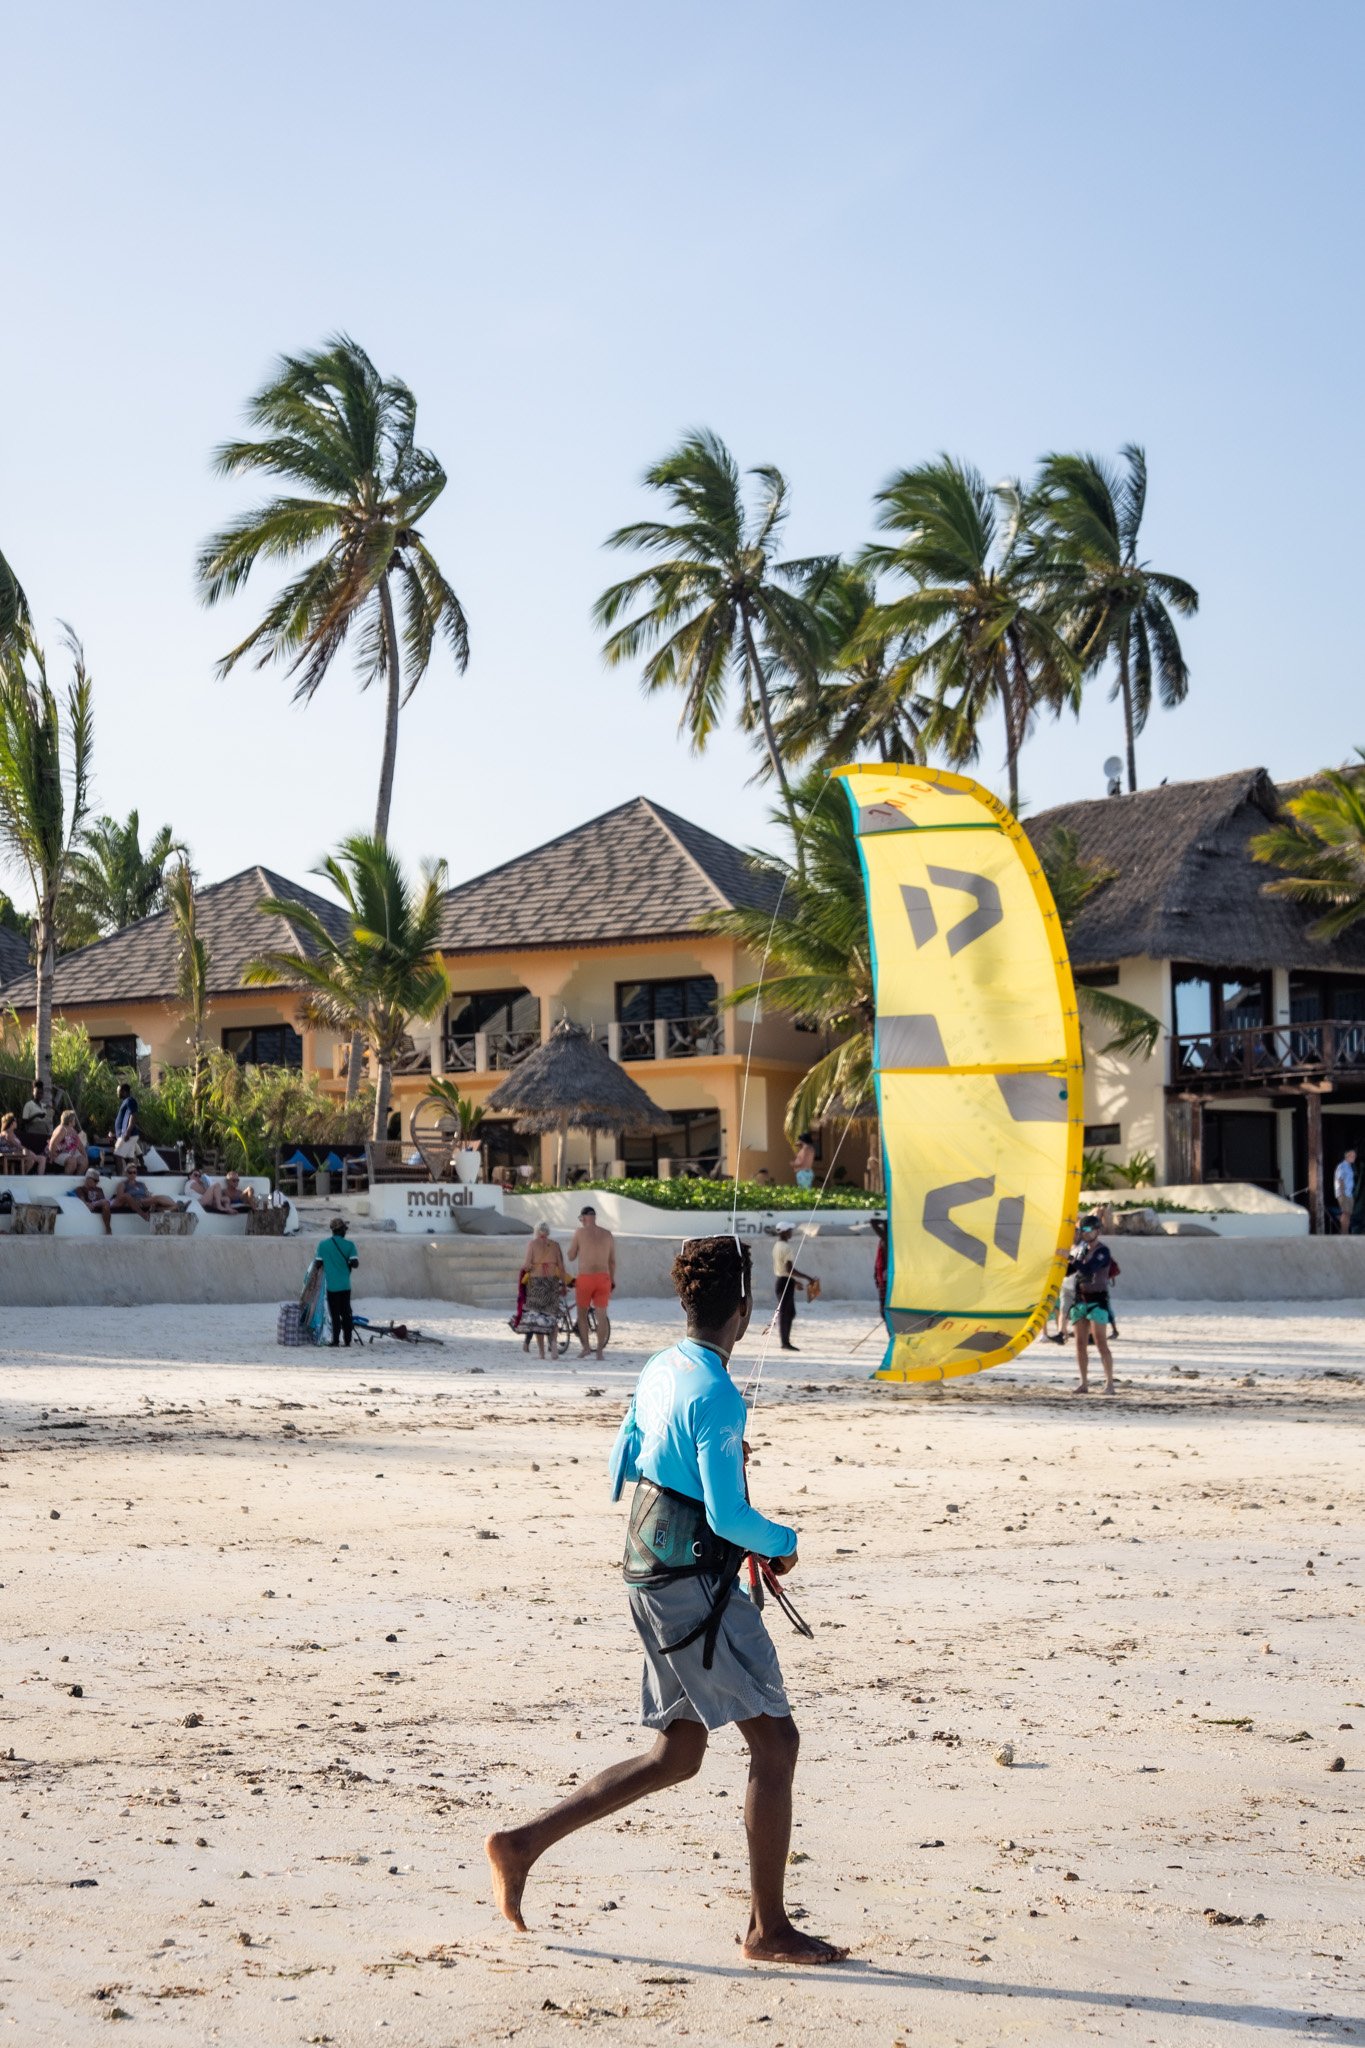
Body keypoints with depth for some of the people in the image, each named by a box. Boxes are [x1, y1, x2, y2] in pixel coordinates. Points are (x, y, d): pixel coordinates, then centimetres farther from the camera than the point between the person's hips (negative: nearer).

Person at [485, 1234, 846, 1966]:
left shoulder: (660, 1370, 8)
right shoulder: (717, 1397, -19)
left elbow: (622, 1462, 20)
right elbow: (727, 1516, -22)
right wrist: (783, 1543, -4)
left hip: (650, 1576, 9)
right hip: (694, 1584, -9)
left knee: (675, 1757, 16)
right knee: (774, 1741, -2)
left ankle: (523, 1843, 15)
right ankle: (769, 1929, 3)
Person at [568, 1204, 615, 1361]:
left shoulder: (580, 1232, -4)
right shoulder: (608, 1235, 7)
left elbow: (571, 1257, 3)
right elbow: (612, 1261, 10)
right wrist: (612, 1281, 19)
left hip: (585, 1277, -3)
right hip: (603, 1277, 3)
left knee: (582, 1314, 12)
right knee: (602, 1315, 5)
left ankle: (585, 1347, 3)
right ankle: (600, 1351, 2)